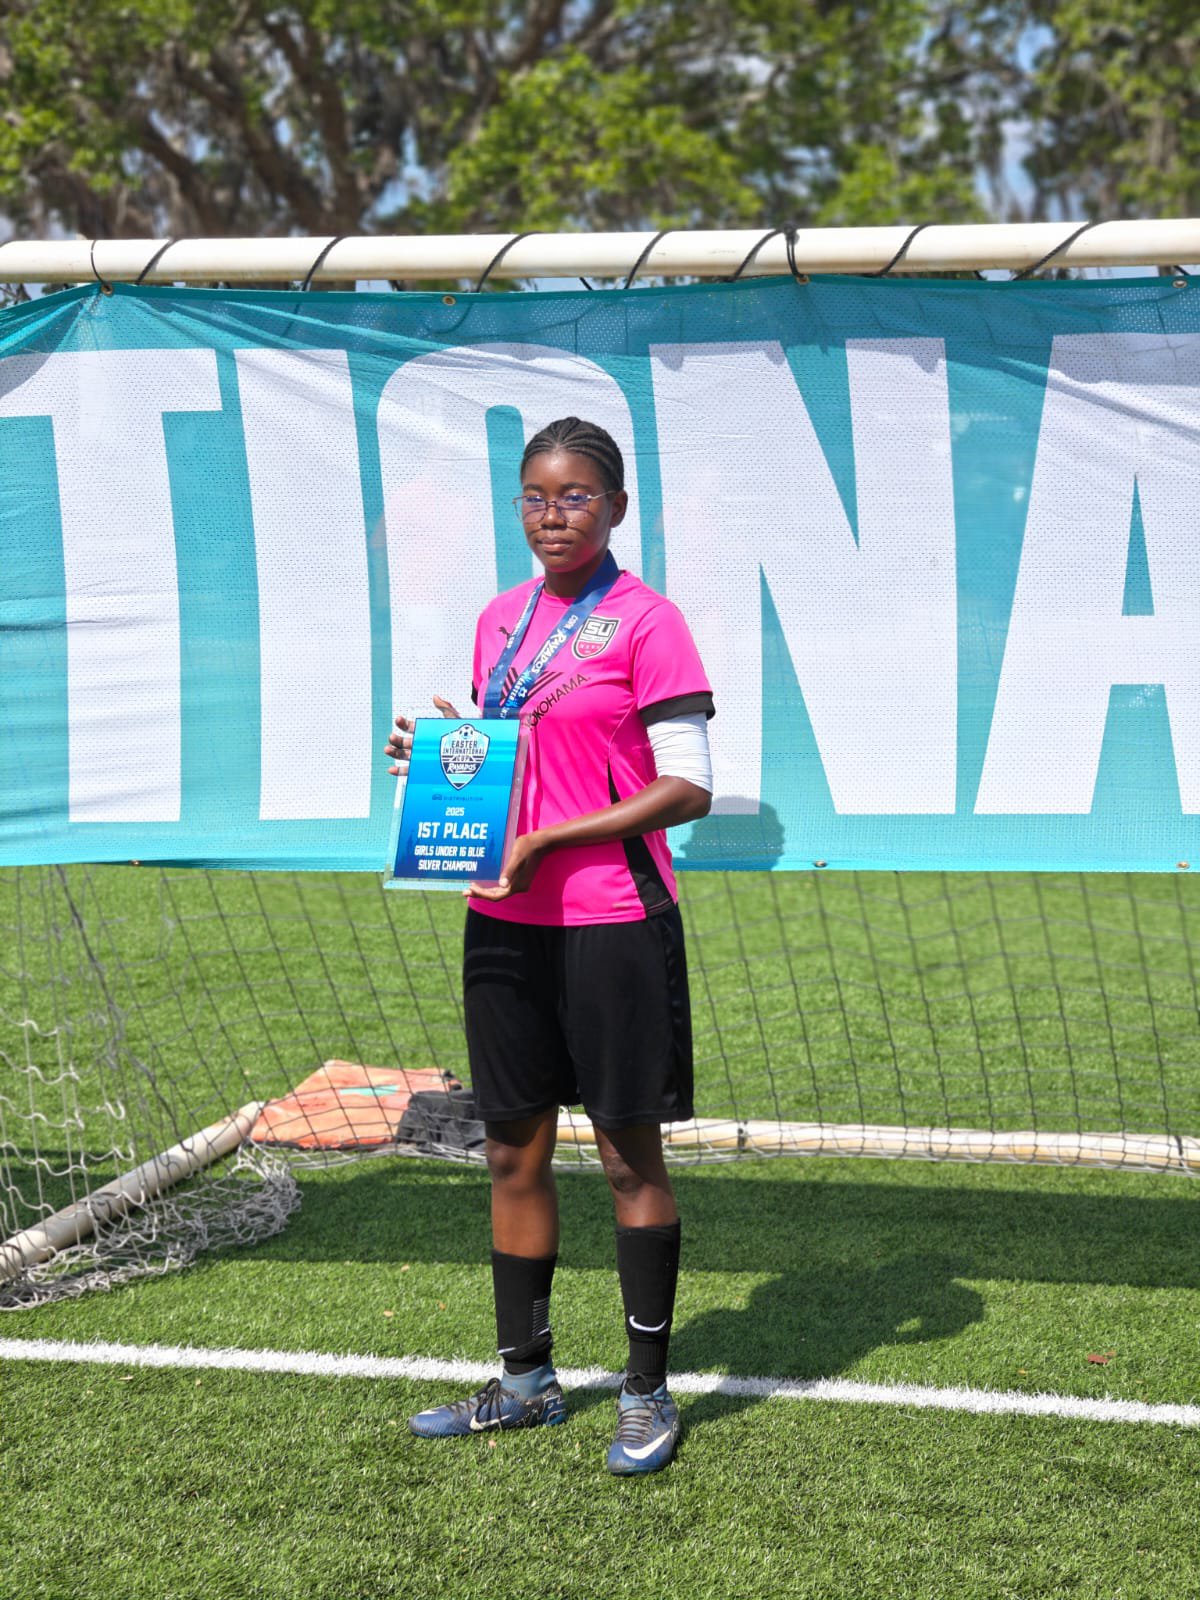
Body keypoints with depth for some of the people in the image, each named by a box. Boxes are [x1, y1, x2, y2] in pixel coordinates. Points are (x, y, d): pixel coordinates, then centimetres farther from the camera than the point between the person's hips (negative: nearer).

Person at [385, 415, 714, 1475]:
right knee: (513, 1150, 12)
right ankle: (526, 1380, 24)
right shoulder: (501, 621, 12)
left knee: (630, 1156, 2)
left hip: (612, 921, -7)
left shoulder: (644, 621, -9)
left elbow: (687, 788, -13)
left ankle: (648, 1393, 12)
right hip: (505, 918, 7)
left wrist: (549, 841, -18)